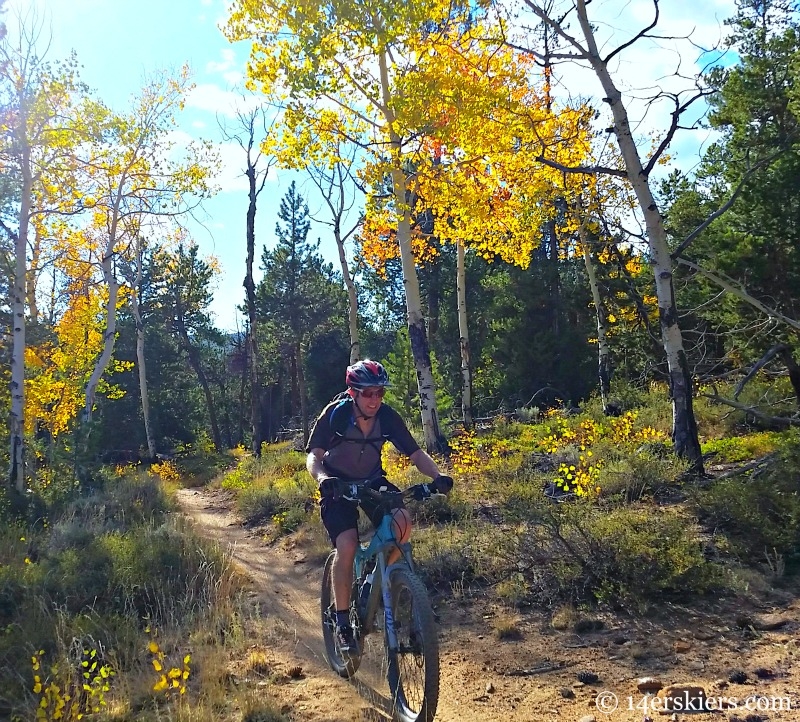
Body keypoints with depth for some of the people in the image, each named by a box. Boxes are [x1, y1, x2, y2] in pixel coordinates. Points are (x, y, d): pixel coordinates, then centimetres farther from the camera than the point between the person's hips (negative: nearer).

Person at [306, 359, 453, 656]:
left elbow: (416, 453, -16)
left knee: (402, 522, -25)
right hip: (337, 486, -3)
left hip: (373, 481, 3)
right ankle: (342, 623, -7)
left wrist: (437, 475, -35)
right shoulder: (335, 414, -22)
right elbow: (314, 456, -26)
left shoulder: (388, 417, -16)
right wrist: (322, 478, -49)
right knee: (347, 545, -24)